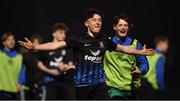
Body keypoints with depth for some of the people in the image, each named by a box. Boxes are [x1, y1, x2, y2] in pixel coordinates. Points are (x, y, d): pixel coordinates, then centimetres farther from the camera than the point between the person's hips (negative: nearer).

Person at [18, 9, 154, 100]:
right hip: (82, 84, -3)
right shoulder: (79, 39, -8)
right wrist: (35, 47, -27)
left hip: (100, 83, 3)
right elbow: (57, 45, -16)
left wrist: (141, 52, 28)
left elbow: (122, 48, 22)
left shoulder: (104, 40, 6)